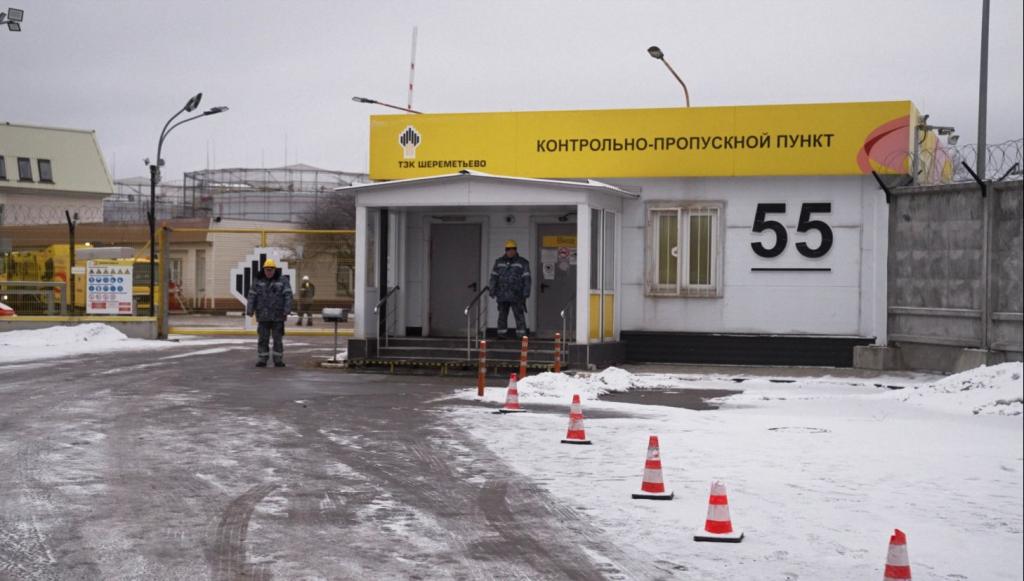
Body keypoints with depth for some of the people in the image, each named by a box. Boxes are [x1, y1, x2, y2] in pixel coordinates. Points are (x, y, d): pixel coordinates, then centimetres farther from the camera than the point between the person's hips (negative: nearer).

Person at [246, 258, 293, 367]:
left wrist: (286, 311, -19)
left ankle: (278, 360, 8)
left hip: (278, 316, -2)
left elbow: (288, 296, -9)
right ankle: (262, 360, 5)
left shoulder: (283, 280, -1)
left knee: (278, 339, 1)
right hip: (263, 316, 2)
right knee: (263, 339, 1)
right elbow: (252, 297, 1)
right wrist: (249, 311, -9)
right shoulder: (258, 281, 5)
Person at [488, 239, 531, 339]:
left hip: (516, 295, -3)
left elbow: (526, 279, -1)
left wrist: (526, 293, -7)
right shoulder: (499, 262, 12)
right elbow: (494, 277, 13)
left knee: (519, 315, -6)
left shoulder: (522, 262, 2)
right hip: (502, 295, 3)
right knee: (502, 315, 6)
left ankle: (521, 334, -3)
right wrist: (492, 291, 7)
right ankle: (501, 333, 11)